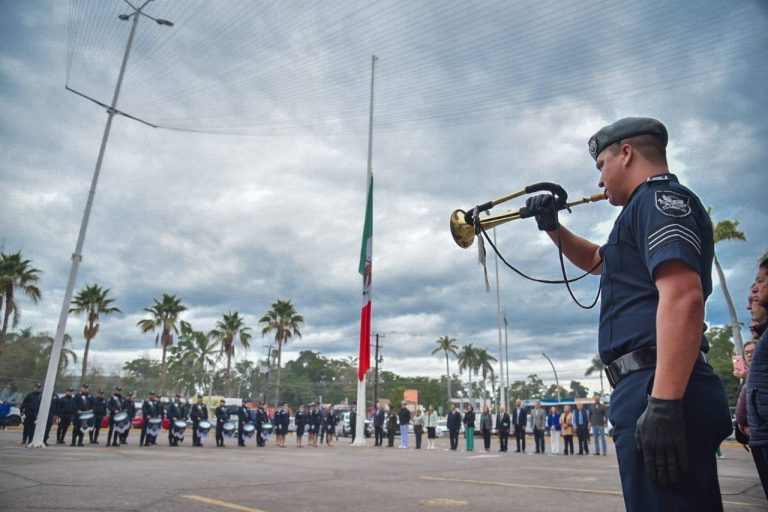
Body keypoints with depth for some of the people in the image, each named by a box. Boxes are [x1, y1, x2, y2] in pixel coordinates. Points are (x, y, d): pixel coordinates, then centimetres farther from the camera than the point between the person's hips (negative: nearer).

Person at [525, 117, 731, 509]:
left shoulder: (660, 198, -6)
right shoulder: (651, 207, 26)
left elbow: (683, 297, -21)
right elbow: (595, 260, 40)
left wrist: (663, 403, -27)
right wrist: (552, 226, 25)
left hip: (655, 388, -11)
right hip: (654, 389, 11)